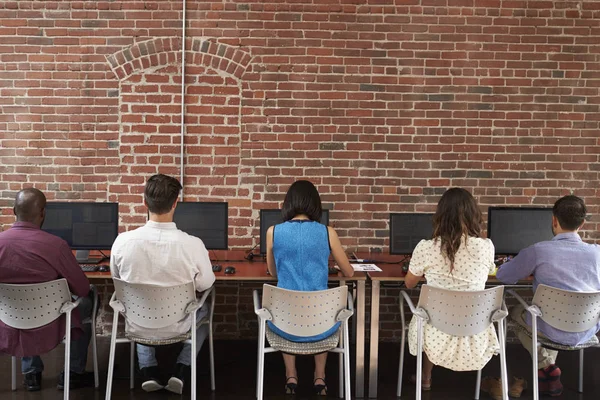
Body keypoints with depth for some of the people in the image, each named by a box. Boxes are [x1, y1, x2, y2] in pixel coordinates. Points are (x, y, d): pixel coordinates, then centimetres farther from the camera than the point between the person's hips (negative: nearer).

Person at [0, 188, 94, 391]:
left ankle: (31, 373, 39)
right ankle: (73, 373, 31)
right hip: (47, 331, -4)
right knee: (87, 301, 25)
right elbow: (82, 289, -12)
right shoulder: (55, 245, -24)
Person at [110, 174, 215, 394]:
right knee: (203, 310, 32)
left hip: (137, 325, 2)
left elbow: (117, 280, 1)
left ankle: (149, 372, 27)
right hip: (177, 326, -1)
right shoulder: (192, 244, -26)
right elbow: (206, 284, -8)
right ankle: (181, 372, 21)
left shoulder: (123, 241, -20)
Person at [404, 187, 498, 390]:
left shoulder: (425, 248, -13)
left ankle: (425, 378, 50)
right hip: (475, 341, 1)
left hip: (438, 339, -1)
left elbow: (409, 284, 7)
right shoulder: (486, 247, -8)